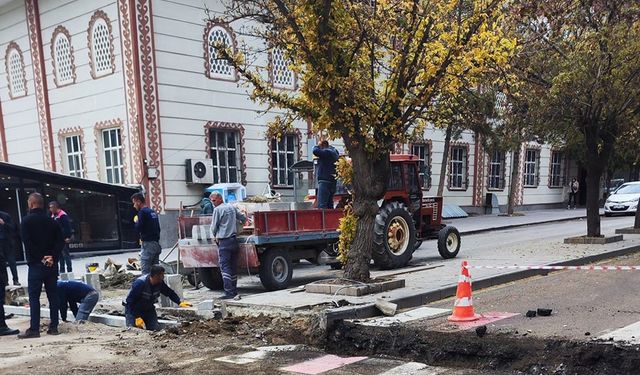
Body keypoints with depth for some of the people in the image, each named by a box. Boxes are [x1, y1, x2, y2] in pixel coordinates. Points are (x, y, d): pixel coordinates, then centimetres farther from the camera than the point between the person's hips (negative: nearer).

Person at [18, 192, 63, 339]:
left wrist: (40, 258, -10)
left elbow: (27, 243, -13)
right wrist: (53, 257, -5)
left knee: (34, 296, -2)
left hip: (36, 264, -5)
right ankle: (54, 327, 10)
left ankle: (34, 329, -3)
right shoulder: (51, 221, 10)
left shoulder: (26, 221, -5)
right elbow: (60, 240, 3)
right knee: (53, 295, 8)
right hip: (52, 264, 5)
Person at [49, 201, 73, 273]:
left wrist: (68, 237, -21)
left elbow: (67, 226, -18)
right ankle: (62, 270, 20)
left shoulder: (63, 215, -14)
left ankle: (69, 270, 1)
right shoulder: (53, 215, 13)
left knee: (65, 254, -4)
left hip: (64, 239, -9)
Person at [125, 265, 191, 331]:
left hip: (148, 309, 5)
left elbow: (169, 292, 5)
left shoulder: (160, 283, -11)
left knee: (156, 329, -10)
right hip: (133, 308, -5)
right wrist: (137, 317, -30)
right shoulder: (140, 283, -30)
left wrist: (179, 302, -6)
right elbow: (130, 301, -27)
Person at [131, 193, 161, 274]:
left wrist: (135, 222, 6)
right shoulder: (153, 212, 17)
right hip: (156, 244, 9)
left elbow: (138, 229, -14)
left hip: (148, 244, -9)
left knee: (145, 270, -9)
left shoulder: (142, 212, -9)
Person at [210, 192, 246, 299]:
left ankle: (229, 292, -14)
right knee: (233, 266, 12)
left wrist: (215, 236, 16)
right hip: (234, 240, 7)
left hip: (224, 242, -7)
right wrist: (242, 222, 48)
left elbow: (214, 227, -3)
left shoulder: (217, 209, -8)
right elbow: (243, 218, 25)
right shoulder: (232, 207, 12)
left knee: (225, 267, -7)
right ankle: (234, 290, 17)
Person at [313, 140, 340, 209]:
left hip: (325, 181, -10)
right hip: (332, 181, 10)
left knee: (321, 205, -14)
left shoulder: (326, 152, -12)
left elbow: (315, 151, -23)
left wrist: (318, 146, -2)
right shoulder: (334, 153, 16)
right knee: (329, 204, 13)